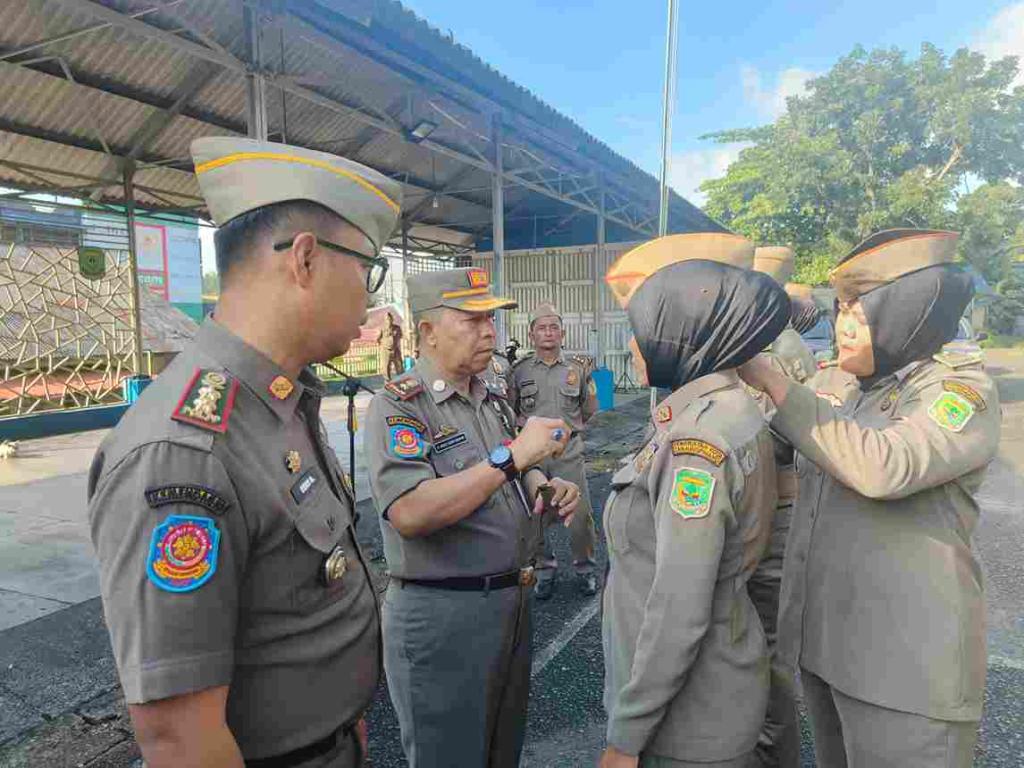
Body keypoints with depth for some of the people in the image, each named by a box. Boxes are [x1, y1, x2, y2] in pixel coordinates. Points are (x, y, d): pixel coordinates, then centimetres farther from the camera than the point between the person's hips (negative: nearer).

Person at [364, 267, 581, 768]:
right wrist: (510, 456, -28)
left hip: (511, 600, 8)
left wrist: (548, 489, -3)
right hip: (441, 614, -7)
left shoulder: (493, 401, 9)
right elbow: (409, 513, -29)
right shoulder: (397, 405, -16)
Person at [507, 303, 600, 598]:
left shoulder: (576, 366, 5)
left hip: (569, 449, 0)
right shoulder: (519, 369, 3)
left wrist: (589, 377, 7)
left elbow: (590, 410, 13)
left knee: (580, 512, 1)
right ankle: (544, 568, 28)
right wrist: (523, 424, -2)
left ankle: (585, 568, 23)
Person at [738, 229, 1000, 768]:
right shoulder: (829, 383, 3)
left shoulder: (964, 391, -14)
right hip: (816, 632, 6)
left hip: (905, 657, -6)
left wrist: (773, 385, -27)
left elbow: (883, 466, -34)